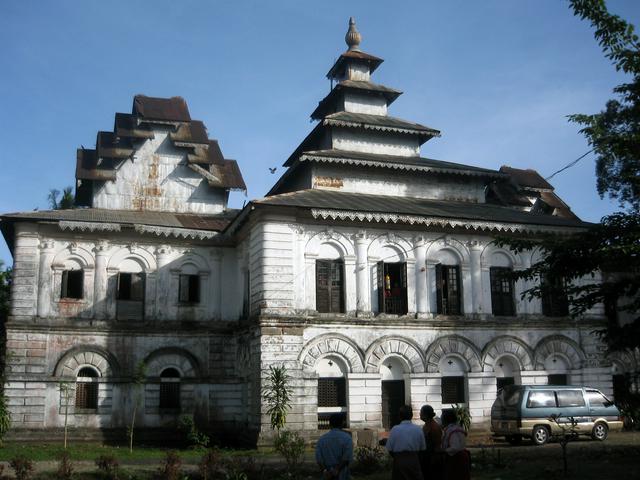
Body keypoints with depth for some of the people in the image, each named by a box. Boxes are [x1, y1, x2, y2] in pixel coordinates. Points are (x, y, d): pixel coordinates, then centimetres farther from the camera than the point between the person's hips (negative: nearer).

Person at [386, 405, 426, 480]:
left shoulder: (395, 429, -8)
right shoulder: (418, 429, -3)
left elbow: (389, 448, -5)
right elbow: (422, 448, 2)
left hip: (399, 461, -1)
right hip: (414, 461, 1)